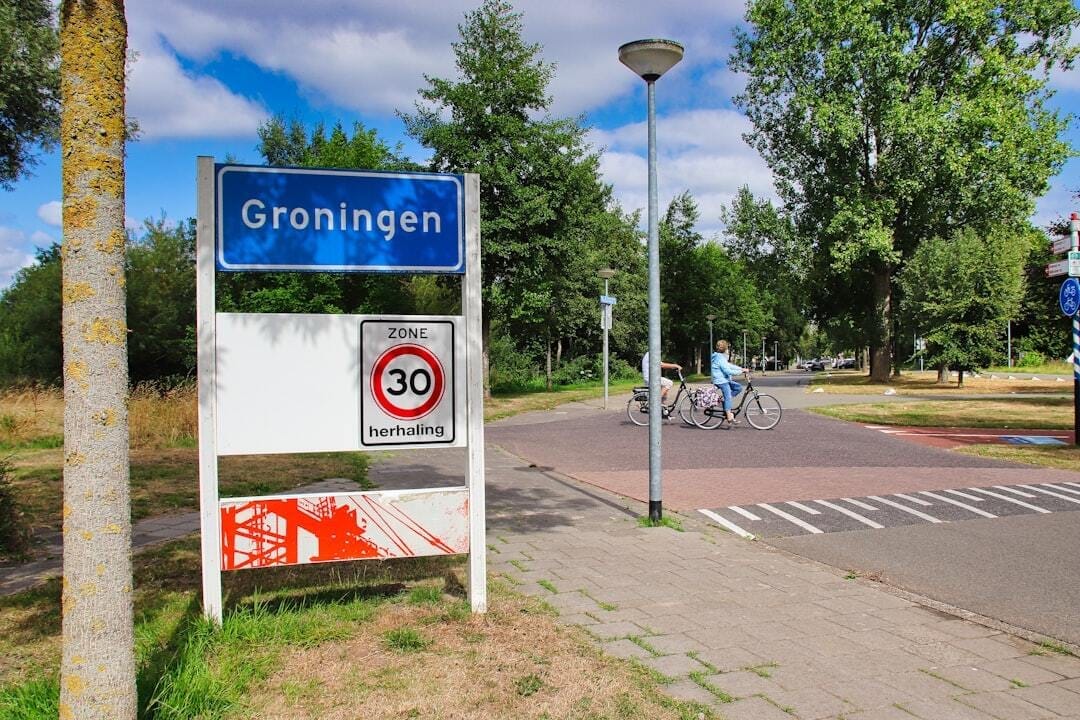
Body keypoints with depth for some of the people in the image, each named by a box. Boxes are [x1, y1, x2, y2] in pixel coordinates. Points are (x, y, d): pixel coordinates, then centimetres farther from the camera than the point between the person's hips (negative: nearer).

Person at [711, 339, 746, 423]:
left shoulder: (722, 357, 16)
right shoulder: (720, 358, -17)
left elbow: (729, 366, 18)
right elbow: (728, 371, -22)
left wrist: (741, 369, 10)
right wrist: (740, 372, -15)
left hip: (725, 380, 10)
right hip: (721, 381, -10)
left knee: (738, 387, 9)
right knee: (728, 397, -9)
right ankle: (729, 416, -8)